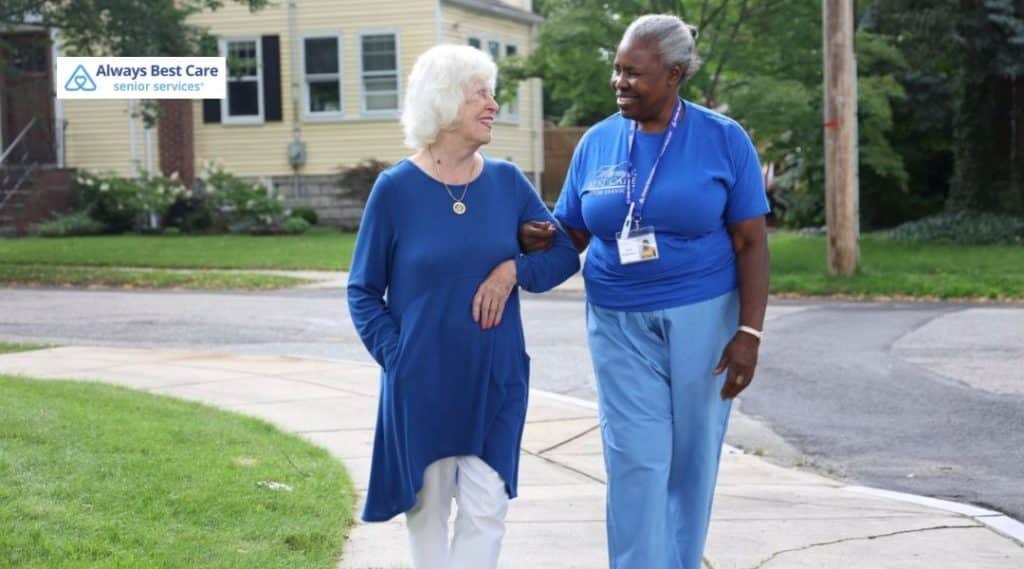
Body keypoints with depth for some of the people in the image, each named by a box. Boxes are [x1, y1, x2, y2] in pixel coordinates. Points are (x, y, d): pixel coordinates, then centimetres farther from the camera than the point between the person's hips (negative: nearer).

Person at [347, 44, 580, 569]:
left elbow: (564, 253, 7)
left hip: (495, 377, 2)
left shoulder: (506, 181, 1)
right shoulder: (396, 188, -7)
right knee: (428, 505, 10)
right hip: (422, 379, -2)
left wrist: (514, 269, -12)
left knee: (484, 508, -4)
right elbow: (363, 290, 1)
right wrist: (394, 354, -10)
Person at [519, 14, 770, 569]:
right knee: (637, 461, -3)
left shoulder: (724, 139, -5)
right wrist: (536, 238, -13)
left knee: (691, 457, 8)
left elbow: (750, 243, -5)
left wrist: (748, 332, -12)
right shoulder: (596, 143, 2)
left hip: (702, 319, -1)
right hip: (620, 325, 2)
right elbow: (573, 233, 10)